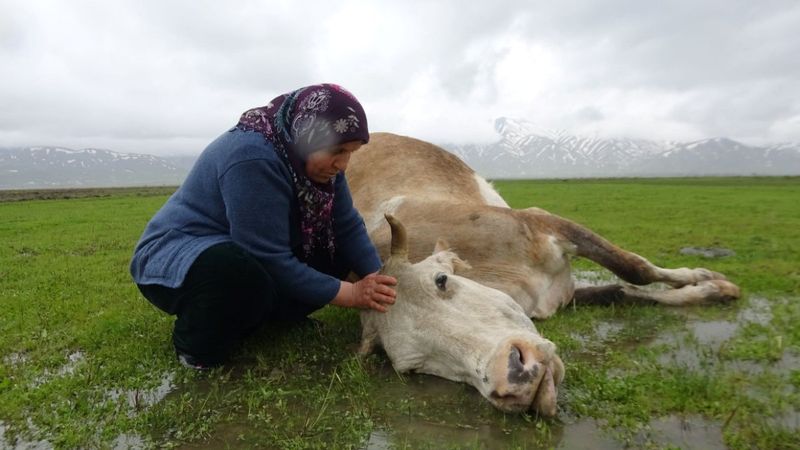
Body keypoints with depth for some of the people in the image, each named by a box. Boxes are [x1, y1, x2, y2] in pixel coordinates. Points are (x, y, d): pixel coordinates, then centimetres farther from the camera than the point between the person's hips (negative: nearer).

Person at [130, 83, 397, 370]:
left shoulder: (314, 156, -8)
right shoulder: (252, 158, -32)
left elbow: (348, 226, -7)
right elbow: (272, 261, -32)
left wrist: (378, 282, -19)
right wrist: (350, 294, -27)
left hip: (252, 257, 8)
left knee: (338, 253, -7)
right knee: (246, 276, -39)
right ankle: (196, 344, -9)